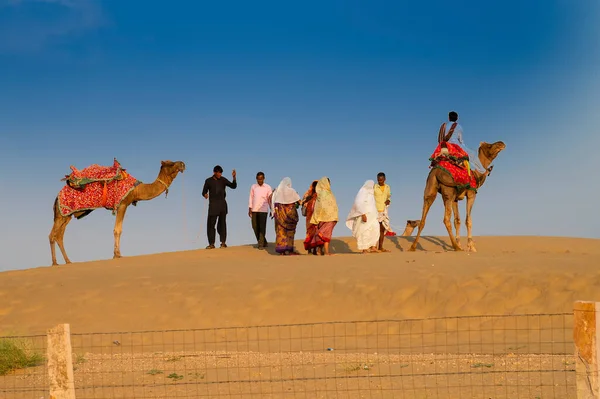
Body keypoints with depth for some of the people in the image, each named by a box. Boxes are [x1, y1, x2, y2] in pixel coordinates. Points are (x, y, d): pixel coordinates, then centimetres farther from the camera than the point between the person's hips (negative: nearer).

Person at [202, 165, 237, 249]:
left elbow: (233, 186, 3)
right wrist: (205, 195, -18)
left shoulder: (223, 180, 6)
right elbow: (204, 192, 5)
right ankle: (211, 243, 1)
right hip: (213, 205, -1)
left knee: (222, 223, 6)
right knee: (210, 224, -4)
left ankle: (223, 242, 12)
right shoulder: (208, 181, 1)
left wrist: (234, 177, -11)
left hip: (222, 204, 1)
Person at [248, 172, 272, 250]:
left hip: (263, 210, -3)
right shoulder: (253, 187, 9)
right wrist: (249, 209, 4)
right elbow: (251, 198, 10)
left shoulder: (268, 187, 2)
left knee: (262, 227, -8)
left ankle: (261, 244, -7)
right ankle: (264, 242, 18)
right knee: (255, 227, 4)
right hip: (254, 210, 3)